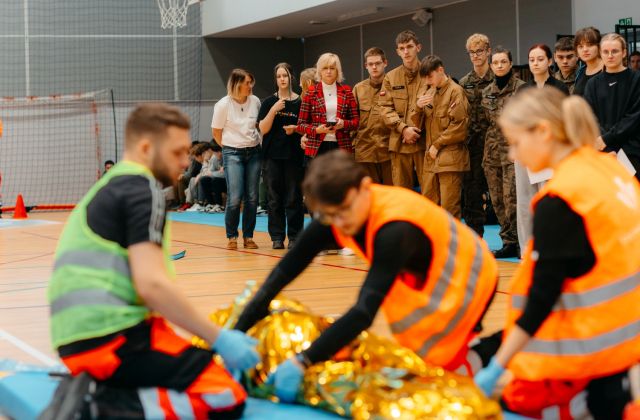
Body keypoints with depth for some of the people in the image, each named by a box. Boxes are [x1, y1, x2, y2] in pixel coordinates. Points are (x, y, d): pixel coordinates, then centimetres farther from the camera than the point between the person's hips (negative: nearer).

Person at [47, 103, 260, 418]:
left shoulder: (108, 188, 23)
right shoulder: (142, 189, -7)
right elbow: (151, 284, -18)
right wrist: (219, 338, -12)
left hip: (78, 338, 10)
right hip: (113, 337, -10)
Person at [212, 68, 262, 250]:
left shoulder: (255, 101, 2)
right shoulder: (223, 105, -8)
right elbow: (216, 132, 2)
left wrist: (256, 144, 9)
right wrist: (230, 148, 4)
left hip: (254, 152, 4)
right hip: (233, 153, -4)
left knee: (252, 198, 2)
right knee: (235, 198, -11)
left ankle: (248, 236, 11)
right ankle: (232, 237, 4)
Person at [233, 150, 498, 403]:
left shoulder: (395, 230, -39)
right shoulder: (333, 217, -19)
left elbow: (365, 311, -47)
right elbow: (284, 272, -18)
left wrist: (303, 362, -51)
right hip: (425, 284, 7)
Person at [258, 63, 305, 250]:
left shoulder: (300, 102, 4)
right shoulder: (268, 102, 5)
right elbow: (263, 129, -2)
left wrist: (296, 129, -10)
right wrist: (273, 110, -15)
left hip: (294, 155, -1)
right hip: (273, 155, 1)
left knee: (294, 198, -1)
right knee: (274, 198, 2)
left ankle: (294, 236, 5)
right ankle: (277, 237, 8)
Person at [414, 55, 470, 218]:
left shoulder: (455, 91, -5)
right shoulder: (427, 91, 16)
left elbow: (459, 125, -12)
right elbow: (417, 124, 16)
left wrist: (437, 145, -10)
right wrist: (418, 107, -4)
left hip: (450, 157, -7)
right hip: (431, 156, 7)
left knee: (449, 207, -5)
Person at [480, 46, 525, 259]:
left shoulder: (521, 88, -4)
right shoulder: (487, 92, 14)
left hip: (513, 149, -6)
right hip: (492, 151, 6)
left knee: (511, 197, -13)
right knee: (497, 200, 5)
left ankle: (519, 242, -6)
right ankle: (508, 242, 11)